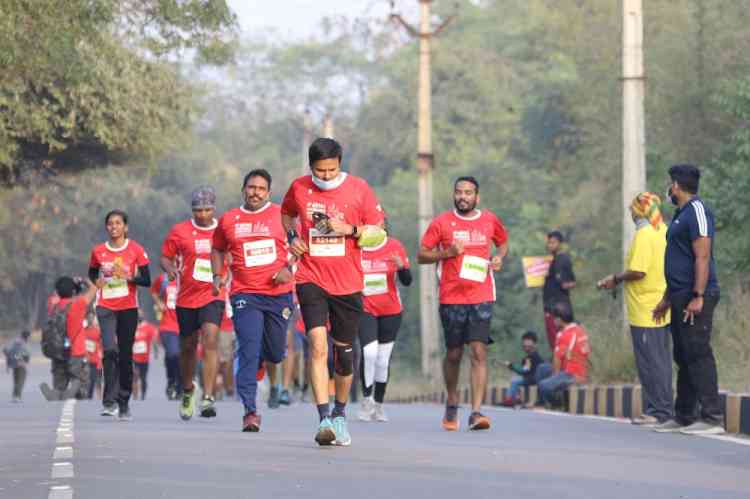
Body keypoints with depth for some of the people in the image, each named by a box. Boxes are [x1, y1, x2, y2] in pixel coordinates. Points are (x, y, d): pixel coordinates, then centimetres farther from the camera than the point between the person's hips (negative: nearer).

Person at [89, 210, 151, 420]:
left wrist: (128, 277, -16)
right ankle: (109, 401, -18)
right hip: (106, 307, 0)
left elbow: (147, 280, 0)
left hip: (128, 308, 0)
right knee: (110, 350, -19)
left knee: (125, 355, 5)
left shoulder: (135, 249, 0)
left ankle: (124, 403, 16)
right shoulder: (98, 251, 5)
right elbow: (92, 276, 19)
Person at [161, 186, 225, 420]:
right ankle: (187, 390, 38)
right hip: (186, 297, 2)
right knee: (188, 346, 13)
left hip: (213, 296, -2)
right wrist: (170, 268, -15)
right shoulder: (179, 232, 1)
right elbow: (165, 257, 7)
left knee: (210, 341, -19)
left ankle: (208, 398, -21)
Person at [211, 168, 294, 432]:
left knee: (275, 353, 9)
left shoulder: (281, 215, 2)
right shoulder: (228, 220, 8)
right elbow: (218, 249, 24)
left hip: (279, 293, 0)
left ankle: (259, 359, 47)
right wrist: (218, 275, 8)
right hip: (245, 294, 0)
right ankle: (250, 411, -13)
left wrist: (289, 268, -9)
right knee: (249, 350, -13)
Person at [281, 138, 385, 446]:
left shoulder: (358, 189, -3)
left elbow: (377, 232, 1)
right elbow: (286, 213, 23)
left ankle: (339, 415, 29)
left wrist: (349, 229, -16)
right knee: (318, 344, -18)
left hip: (348, 282, 1)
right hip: (311, 278, 0)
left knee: (344, 351, 9)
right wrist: (291, 237, 4)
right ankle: (324, 419, -22)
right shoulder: (299, 188, 2)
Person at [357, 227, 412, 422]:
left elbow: (407, 281, 0)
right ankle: (367, 398, -2)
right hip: (365, 309, -2)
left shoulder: (395, 247, -1)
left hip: (391, 311, 2)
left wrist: (401, 267, -19)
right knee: (369, 352, -19)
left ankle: (378, 404, 19)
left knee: (383, 360, 6)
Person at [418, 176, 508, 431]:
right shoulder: (441, 222, 2)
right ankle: (452, 404, 32)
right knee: (453, 354, 9)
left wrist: (499, 257, 4)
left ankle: (476, 413, -16)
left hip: (481, 297, 0)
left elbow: (503, 242, 26)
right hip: (451, 298, 0)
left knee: (479, 353, -12)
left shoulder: (490, 220, 8)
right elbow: (422, 255, 4)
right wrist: (447, 252, -12)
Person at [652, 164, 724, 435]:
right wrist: (667, 299, 28)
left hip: (695, 298, -10)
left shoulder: (697, 210, -11)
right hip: (681, 296, 10)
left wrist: (698, 297, -24)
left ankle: (712, 418, -13)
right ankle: (684, 416, 17)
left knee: (698, 355, -12)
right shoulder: (681, 214, 20)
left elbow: (702, 257, -19)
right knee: (683, 357, 12)